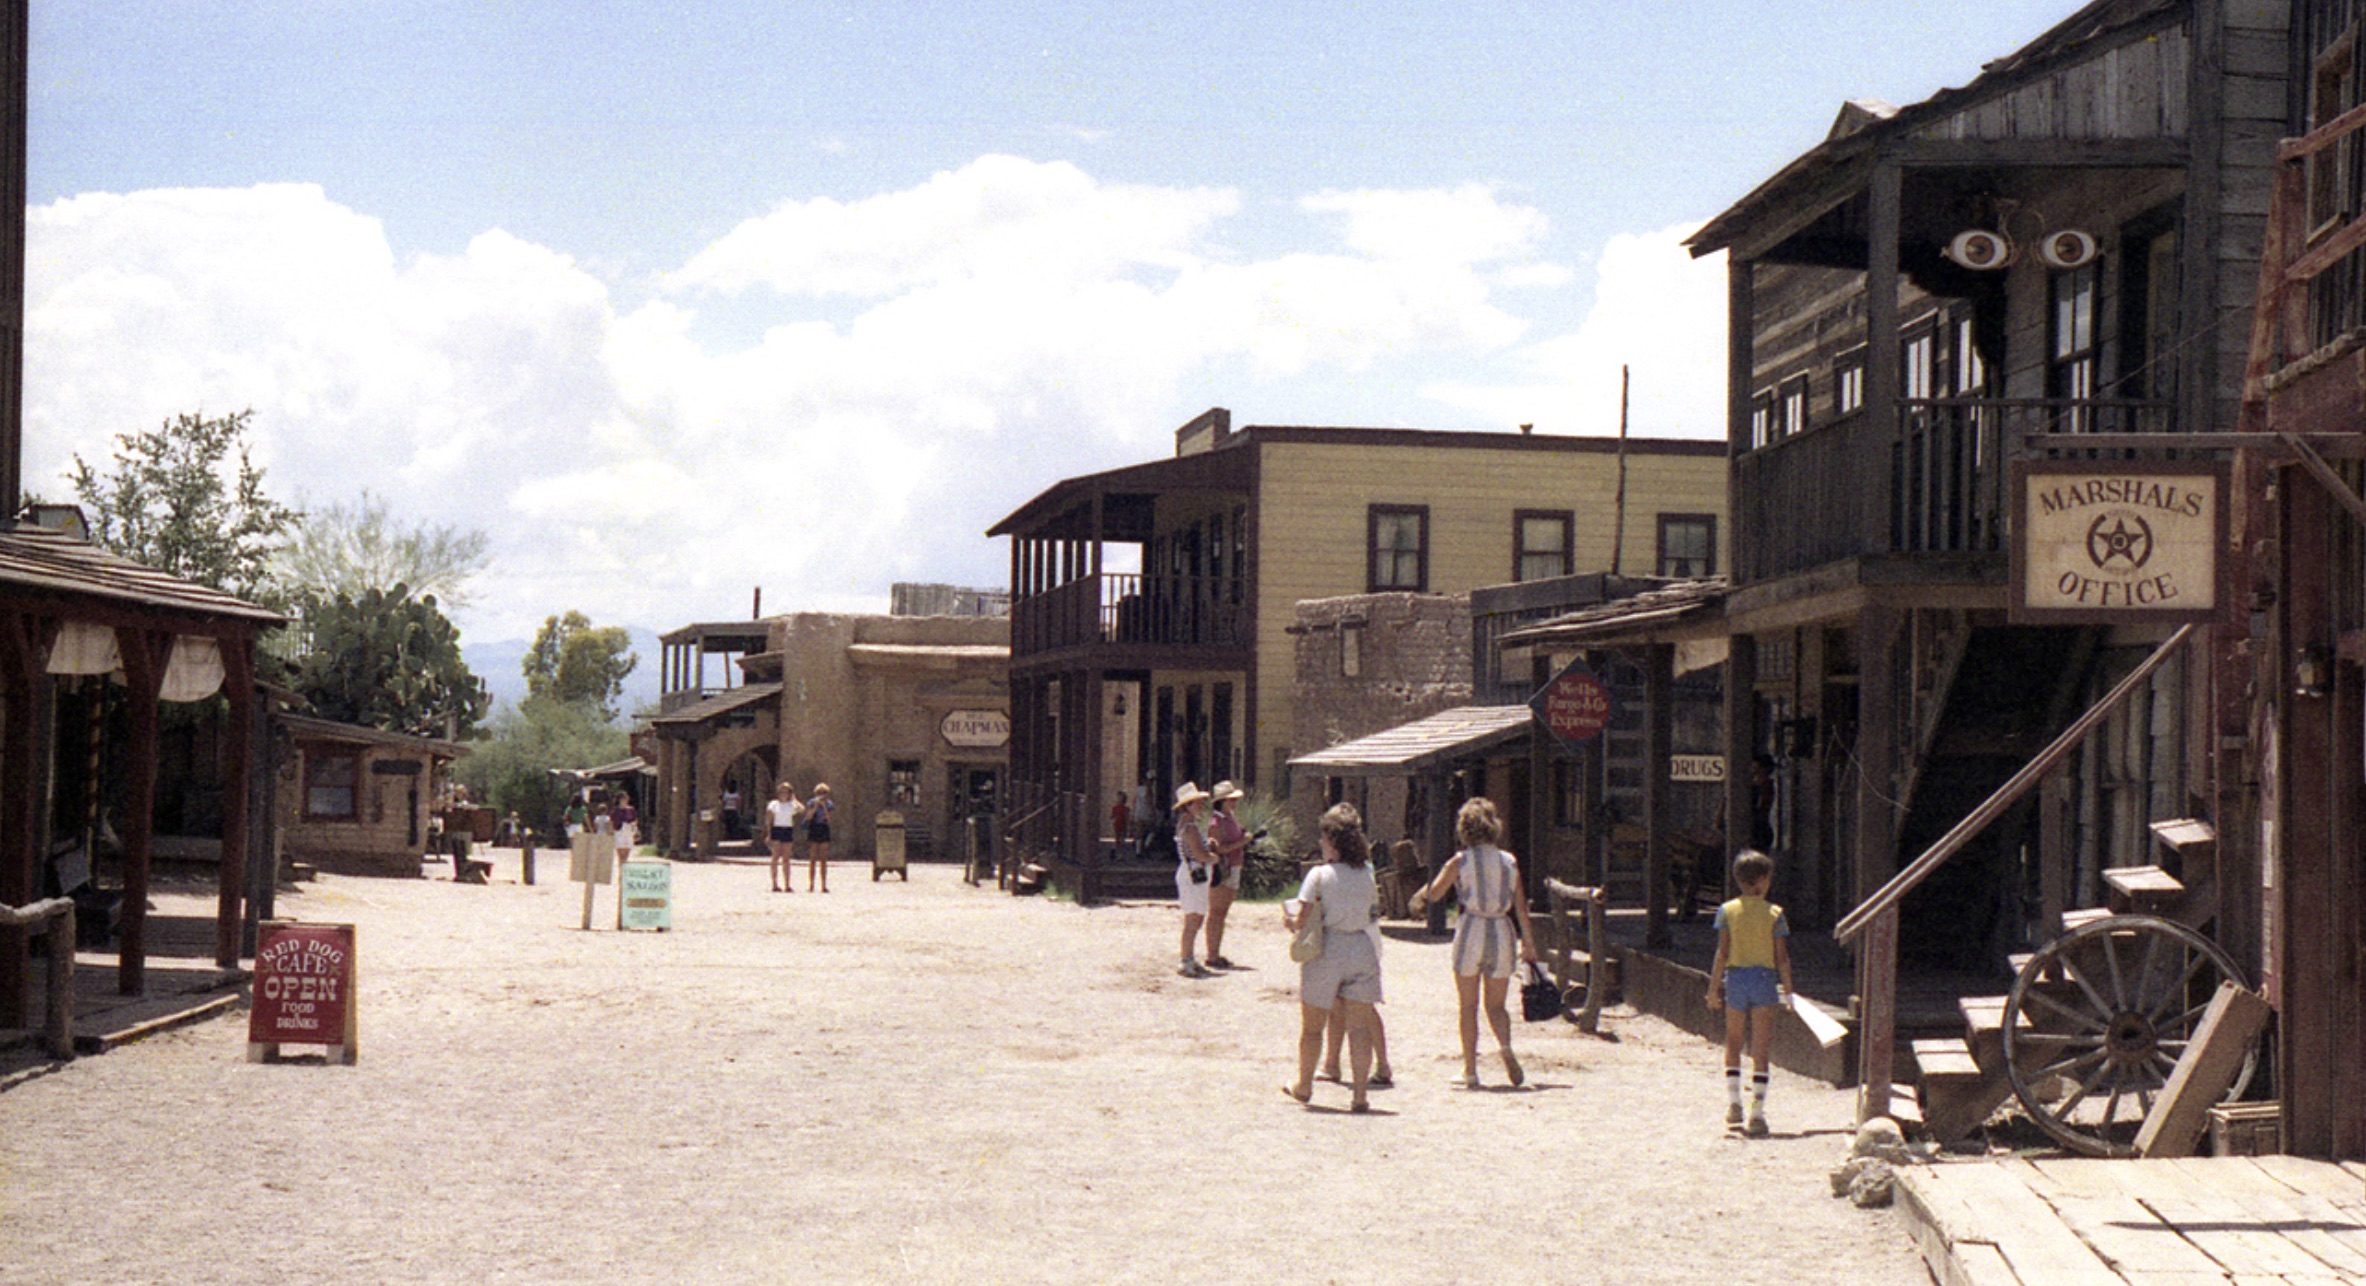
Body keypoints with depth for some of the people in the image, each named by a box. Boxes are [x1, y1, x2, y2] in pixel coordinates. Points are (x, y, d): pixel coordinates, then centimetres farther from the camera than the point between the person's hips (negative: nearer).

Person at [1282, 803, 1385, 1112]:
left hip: (1326, 951, -3)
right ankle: (1359, 1094, -5)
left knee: (1312, 1025, 14)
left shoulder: (1319, 875, -11)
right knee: (1360, 1026, 2)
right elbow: (1374, 910, 10)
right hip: (1362, 949, 3)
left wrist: (1288, 919, 7)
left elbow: (1301, 918, -15)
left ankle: (1304, 1085, 29)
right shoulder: (1367, 873, 3)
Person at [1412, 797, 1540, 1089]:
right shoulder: (1509, 862, 4)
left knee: (1469, 1007, 8)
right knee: (1496, 1005, 12)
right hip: (1503, 933, 3)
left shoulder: (1460, 862, -5)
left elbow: (1433, 893, -2)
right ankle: (1505, 1045, -18)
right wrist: (1528, 944, 10)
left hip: (1471, 932, -3)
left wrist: (1419, 898, 21)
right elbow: (1521, 907, 4)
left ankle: (1470, 1071, 7)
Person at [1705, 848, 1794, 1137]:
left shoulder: (1727, 911, -2)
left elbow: (1723, 954, -5)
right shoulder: (1774, 913, -3)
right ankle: (1757, 1115, -5)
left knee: (1733, 1043, 20)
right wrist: (1788, 989, 6)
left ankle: (1733, 1102, 17)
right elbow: (1782, 957, -4)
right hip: (1764, 979, -1)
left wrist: (1714, 986, 1)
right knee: (1761, 1050, -1)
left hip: (1736, 976, 1)